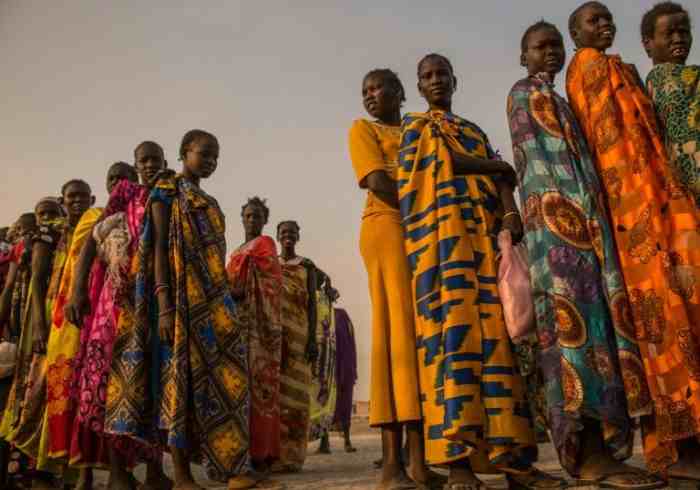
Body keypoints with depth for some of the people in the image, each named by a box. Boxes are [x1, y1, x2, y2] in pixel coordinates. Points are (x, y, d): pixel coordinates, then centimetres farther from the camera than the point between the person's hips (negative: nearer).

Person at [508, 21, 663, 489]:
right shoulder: (523, 94, 9)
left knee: (600, 311, -2)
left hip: (584, 210, 8)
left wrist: (597, 214, 15)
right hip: (554, 208, -8)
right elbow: (530, 157, -5)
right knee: (574, 312, -18)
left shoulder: (559, 100, 34)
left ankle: (599, 450, -2)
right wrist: (565, 207, -17)